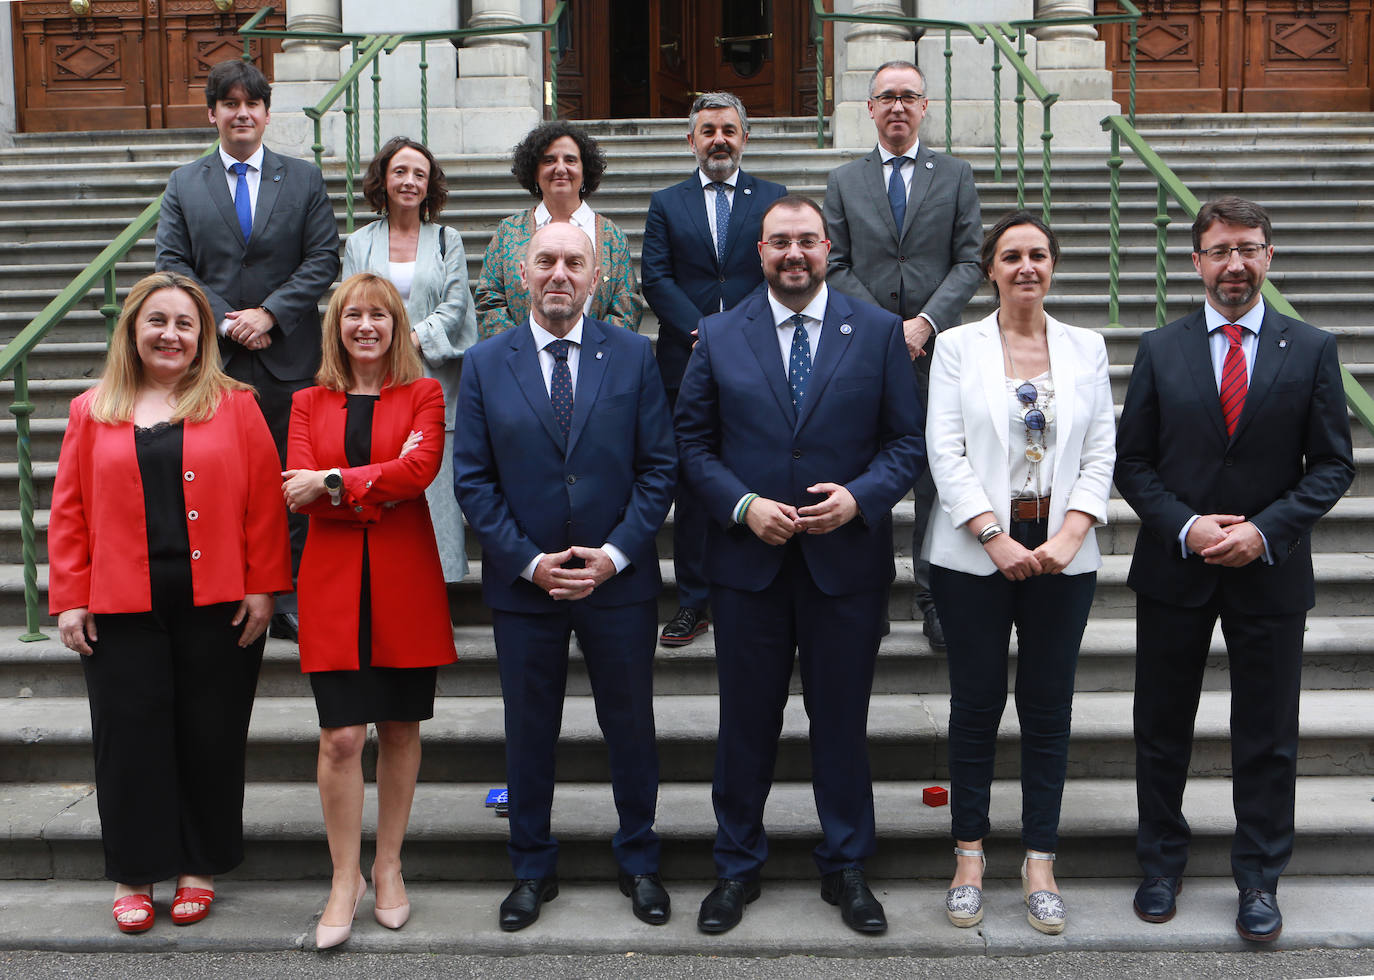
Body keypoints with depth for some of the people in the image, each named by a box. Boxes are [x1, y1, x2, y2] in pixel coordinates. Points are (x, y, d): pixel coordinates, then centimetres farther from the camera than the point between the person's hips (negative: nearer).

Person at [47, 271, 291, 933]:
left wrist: (262, 587, -5)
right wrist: (69, 600, 0)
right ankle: (135, 874, 19)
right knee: (130, 738, 5)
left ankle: (200, 867, 22)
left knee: (211, 737, 6)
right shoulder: (92, 413, 9)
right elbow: (68, 512, 7)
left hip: (217, 606, -1)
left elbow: (263, 501, 0)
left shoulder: (234, 406, 4)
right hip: (122, 611, 1)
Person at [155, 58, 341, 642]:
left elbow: (323, 260, 1)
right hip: (213, 361, 1)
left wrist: (269, 314, -11)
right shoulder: (183, 185, 11)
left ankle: (290, 599, 9)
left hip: (289, 360, 0)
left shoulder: (305, 180, 9)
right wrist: (224, 321, -9)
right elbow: (173, 265, 4)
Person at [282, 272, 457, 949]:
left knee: (399, 729, 7)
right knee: (340, 737, -5)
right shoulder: (309, 403, 11)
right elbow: (298, 494, -3)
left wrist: (333, 481, -13)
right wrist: (382, 488, -14)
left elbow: (419, 470, -13)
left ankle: (388, 865, 23)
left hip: (405, 584, 0)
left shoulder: (423, 396, 6)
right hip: (334, 583, 1)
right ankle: (345, 880, 9)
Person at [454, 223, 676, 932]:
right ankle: (532, 871, 29)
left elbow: (659, 466, -1)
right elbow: (473, 480, -1)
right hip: (523, 582, 0)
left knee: (630, 727, 11)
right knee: (528, 733, 12)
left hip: (619, 580, 0)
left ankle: (638, 861, 30)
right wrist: (528, 561, -11)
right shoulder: (485, 365, 1)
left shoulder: (633, 356, 0)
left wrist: (616, 553, -12)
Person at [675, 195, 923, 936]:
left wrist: (859, 496, -16)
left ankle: (845, 868, 27)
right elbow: (693, 441, 3)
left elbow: (906, 440, 1)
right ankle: (737, 867, 27)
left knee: (842, 720, 10)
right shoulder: (719, 335, 3)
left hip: (846, 561, 0)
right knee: (746, 720, 10)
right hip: (747, 561, 1)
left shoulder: (878, 332, 2)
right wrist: (743, 505, -12)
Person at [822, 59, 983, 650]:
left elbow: (970, 262, 3)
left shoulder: (956, 176, 9)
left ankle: (933, 596, 10)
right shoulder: (844, 181, 10)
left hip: (936, 347, 0)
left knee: (937, 472, 1)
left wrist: (925, 322, -11)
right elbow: (836, 267, 5)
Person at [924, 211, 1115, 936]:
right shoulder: (957, 346, 2)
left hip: (1063, 553, 2)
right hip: (974, 551, -2)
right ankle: (969, 855, 18)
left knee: (1049, 707, 6)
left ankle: (1040, 862, 16)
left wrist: (1069, 535, -11)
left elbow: (1101, 454, 4)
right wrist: (995, 537, -14)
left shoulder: (1086, 348, 9)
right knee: (977, 703, 5)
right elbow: (944, 452, -5)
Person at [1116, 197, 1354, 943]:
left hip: (1270, 572, -1)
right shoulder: (1160, 350, 1)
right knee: (1162, 731, 11)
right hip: (1174, 569, 1)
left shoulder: (1311, 350, 0)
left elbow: (1332, 464, -1)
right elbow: (1132, 463, 1)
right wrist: (1186, 527, -14)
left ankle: (1259, 880, 24)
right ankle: (1161, 865, 28)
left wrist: (1265, 530, -14)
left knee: (1268, 737, 8)